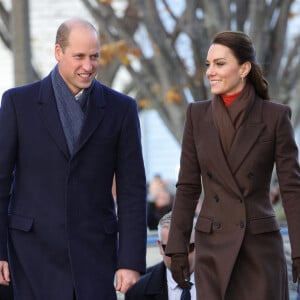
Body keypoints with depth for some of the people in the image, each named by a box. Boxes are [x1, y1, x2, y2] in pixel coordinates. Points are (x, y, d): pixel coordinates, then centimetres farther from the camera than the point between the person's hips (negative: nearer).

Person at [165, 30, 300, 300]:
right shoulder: (197, 115, 5)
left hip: (261, 248, -2)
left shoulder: (275, 116, -3)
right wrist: (177, 247, 2)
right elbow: (188, 186, 7)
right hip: (213, 248, 3)